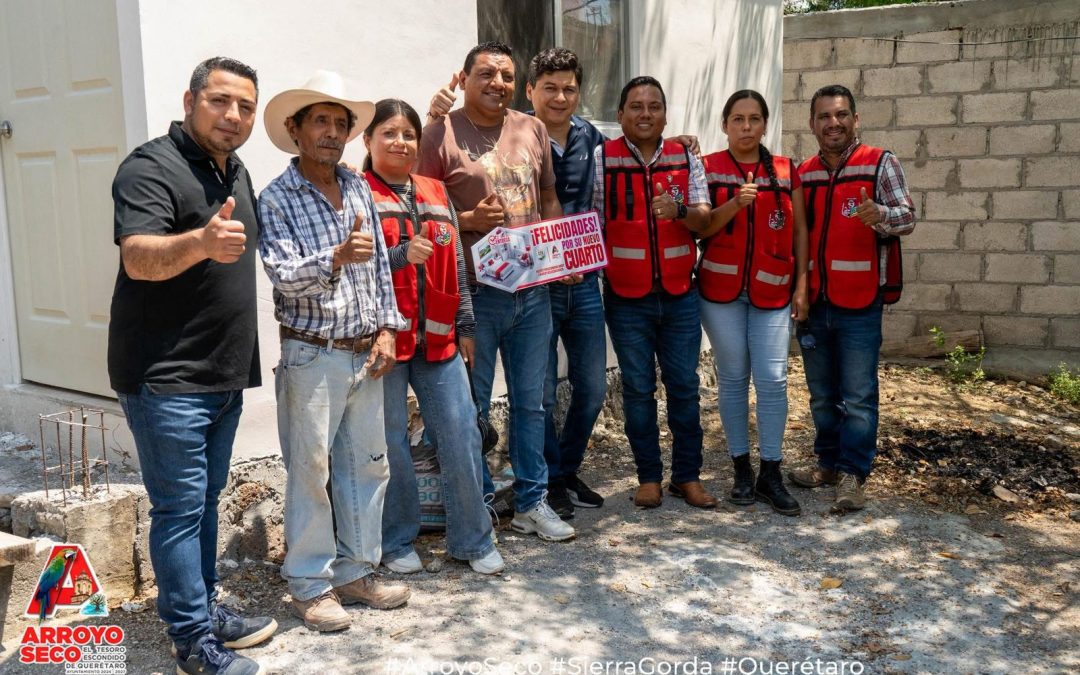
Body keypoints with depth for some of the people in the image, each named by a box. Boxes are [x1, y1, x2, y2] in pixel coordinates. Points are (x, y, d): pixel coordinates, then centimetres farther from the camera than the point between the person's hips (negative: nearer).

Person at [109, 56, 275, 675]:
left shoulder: (237, 172, 13)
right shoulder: (152, 167, -13)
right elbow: (139, 258, -28)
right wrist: (200, 242, -48)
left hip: (226, 373, 9)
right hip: (166, 377, -8)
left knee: (207, 500, 17)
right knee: (180, 509, -2)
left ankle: (207, 609, 30)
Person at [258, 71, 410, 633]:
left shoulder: (358, 189, 9)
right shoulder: (277, 198, -7)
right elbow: (284, 275, -19)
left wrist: (387, 327, 5)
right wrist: (337, 258, -36)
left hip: (366, 353, 6)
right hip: (311, 355, -6)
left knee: (368, 463, 11)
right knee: (311, 471, 2)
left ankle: (356, 571, 25)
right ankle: (310, 583, 16)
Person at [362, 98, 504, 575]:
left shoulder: (436, 195, 15)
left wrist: (465, 326, 14)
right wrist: (400, 255, -21)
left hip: (437, 339, 5)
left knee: (462, 438, 5)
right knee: (390, 445, 5)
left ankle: (472, 539, 20)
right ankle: (397, 542, 23)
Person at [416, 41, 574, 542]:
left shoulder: (532, 130, 10)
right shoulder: (440, 133, -5)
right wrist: (468, 220, -20)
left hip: (533, 290, 5)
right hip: (473, 293, -5)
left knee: (530, 402, 14)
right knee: (473, 407, 7)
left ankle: (531, 502, 28)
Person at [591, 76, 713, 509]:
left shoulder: (686, 160, 5)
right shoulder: (602, 161, -2)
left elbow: (703, 222, -2)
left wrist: (679, 210, -22)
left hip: (679, 294, 2)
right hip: (626, 297, -2)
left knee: (684, 385, 6)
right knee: (638, 388, 7)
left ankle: (687, 474, 19)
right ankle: (649, 476, 20)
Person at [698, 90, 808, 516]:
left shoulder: (786, 172, 8)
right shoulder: (708, 169, 2)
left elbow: (800, 229, 9)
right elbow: (700, 228, -5)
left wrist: (802, 285, 3)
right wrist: (735, 203, -21)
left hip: (772, 290, 1)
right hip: (721, 289, -1)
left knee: (772, 379, -4)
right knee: (733, 378, 5)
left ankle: (770, 474, 6)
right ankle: (742, 469, 17)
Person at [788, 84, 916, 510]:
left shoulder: (881, 164, -2)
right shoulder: (803, 174, 11)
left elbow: (907, 218, -8)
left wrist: (879, 214, -30)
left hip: (860, 304, -5)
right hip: (814, 303, 5)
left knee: (858, 395, -2)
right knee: (821, 394, 14)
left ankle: (852, 474, 7)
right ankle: (828, 462, 27)